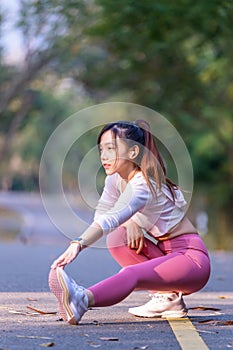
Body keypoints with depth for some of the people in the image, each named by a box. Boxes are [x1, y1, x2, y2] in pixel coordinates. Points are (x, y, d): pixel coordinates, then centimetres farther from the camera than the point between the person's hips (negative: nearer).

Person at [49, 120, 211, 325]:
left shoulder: (143, 185, -23)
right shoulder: (116, 179, 3)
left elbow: (111, 219, -39)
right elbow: (100, 215, 5)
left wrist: (78, 244, -53)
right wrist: (131, 222, -15)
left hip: (191, 257, -9)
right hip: (164, 252, 9)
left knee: (133, 274, -35)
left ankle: (81, 300, -63)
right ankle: (165, 295, -9)